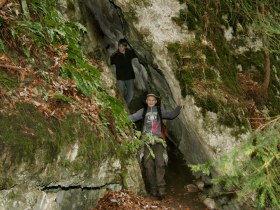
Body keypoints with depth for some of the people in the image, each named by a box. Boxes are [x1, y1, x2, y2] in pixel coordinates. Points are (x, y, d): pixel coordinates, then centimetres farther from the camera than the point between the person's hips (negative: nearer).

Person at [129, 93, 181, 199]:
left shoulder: (160, 110, 15)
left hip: (158, 139, -1)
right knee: (149, 165, -4)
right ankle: (153, 188, 2)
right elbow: (132, 117, 5)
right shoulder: (143, 111, 14)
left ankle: (161, 188, -20)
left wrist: (179, 107, 1)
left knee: (160, 163, -17)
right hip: (146, 140, 1)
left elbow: (171, 115, 12)